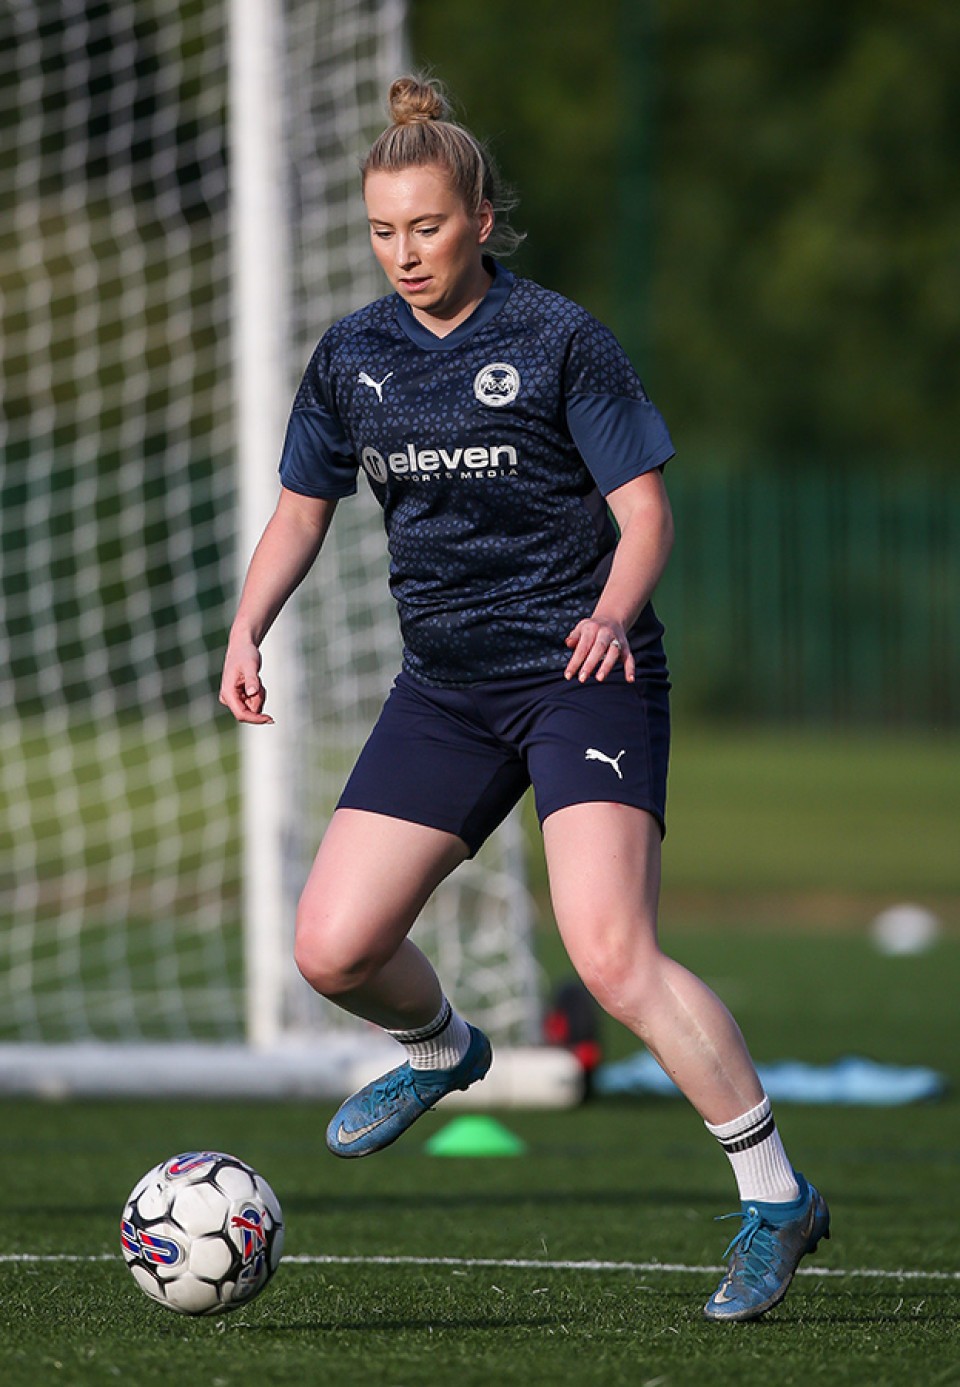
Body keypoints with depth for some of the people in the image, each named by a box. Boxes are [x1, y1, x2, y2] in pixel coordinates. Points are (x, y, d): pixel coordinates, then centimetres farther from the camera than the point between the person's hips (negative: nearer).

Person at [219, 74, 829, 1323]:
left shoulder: (557, 341, -8)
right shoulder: (352, 357, 7)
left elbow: (645, 514, -7)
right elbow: (301, 509, 18)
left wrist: (612, 614, -27)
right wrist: (248, 632, 2)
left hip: (584, 676, -6)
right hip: (447, 691, 6)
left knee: (611, 951, -23)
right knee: (332, 949, -2)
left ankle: (775, 1196, -13)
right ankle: (441, 1051, 34)